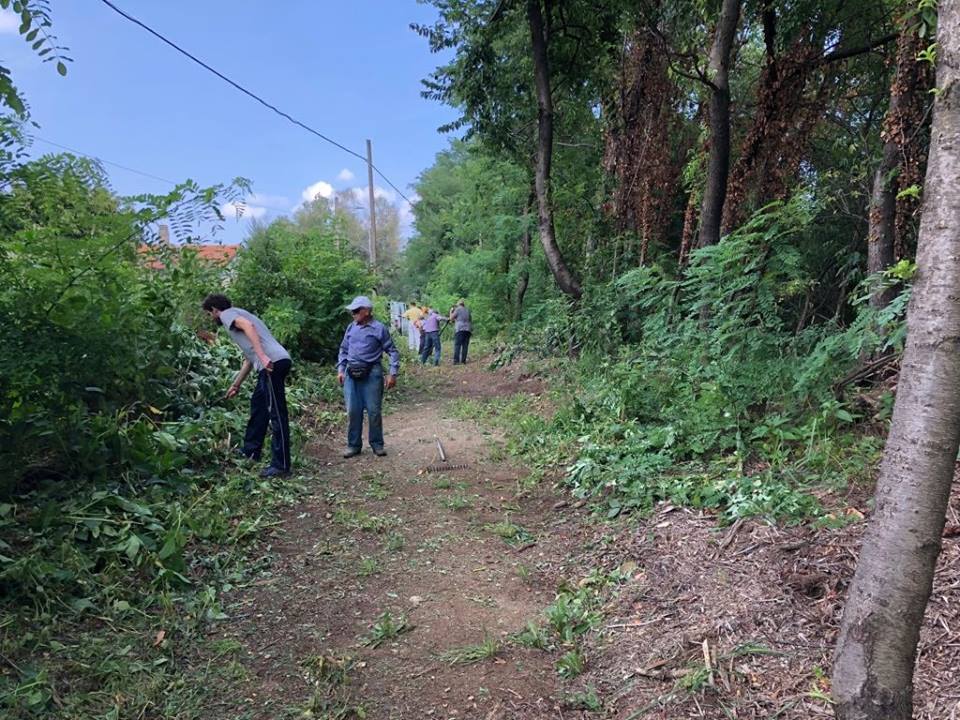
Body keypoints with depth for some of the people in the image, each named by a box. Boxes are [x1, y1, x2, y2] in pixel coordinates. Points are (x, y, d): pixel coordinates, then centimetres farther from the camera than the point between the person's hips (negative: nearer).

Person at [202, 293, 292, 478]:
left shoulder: (227, 314, 7)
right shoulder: (237, 315, 34)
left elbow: (248, 326, -17)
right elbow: (249, 358, 36)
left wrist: (262, 356, -26)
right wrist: (236, 385, 42)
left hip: (273, 362, -10)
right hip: (271, 363, 10)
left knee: (276, 414, -9)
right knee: (257, 404, 23)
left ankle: (281, 465, -6)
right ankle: (251, 451, 34)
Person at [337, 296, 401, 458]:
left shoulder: (379, 328, -3)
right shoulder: (351, 328, 11)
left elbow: (393, 351, 0)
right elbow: (343, 350, 20)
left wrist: (393, 373, -6)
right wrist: (340, 369, 11)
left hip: (371, 373, -4)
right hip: (351, 373, 4)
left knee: (374, 410, 1)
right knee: (353, 411, 4)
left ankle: (377, 444, 15)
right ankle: (353, 445, 15)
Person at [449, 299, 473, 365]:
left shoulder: (458, 309, 4)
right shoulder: (468, 310, 20)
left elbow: (451, 318, 3)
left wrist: (451, 312, 18)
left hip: (460, 329, -5)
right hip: (468, 329, 5)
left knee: (457, 345, -8)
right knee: (465, 345, 3)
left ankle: (456, 360, -17)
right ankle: (463, 360, -4)